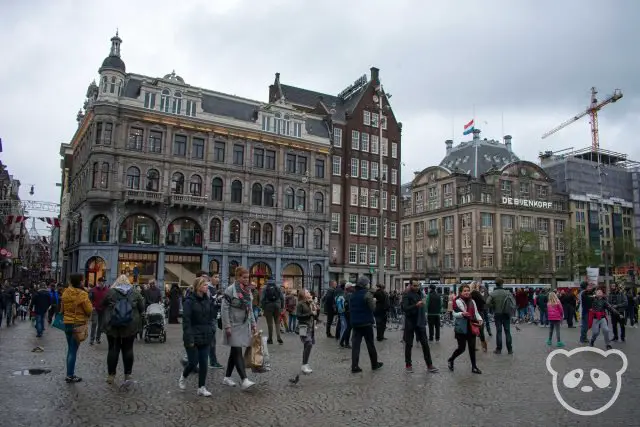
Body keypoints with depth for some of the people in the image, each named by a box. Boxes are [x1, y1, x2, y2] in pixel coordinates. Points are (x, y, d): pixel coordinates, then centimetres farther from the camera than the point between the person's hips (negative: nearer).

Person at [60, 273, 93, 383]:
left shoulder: (66, 292, 3)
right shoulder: (82, 294, -17)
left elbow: (62, 309, 13)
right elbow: (89, 310, -15)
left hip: (67, 323, 6)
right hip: (78, 324, -6)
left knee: (70, 349, 16)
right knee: (73, 350, 0)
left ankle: (70, 373, 21)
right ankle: (70, 375, 4)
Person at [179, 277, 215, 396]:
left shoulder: (207, 300, 7)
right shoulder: (189, 301, -12)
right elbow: (186, 321, -15)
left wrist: (211, 332, 6)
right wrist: (189, 338, -19)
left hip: (206, 337, 5)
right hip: (193, 338, -5)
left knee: (203, 363, 6)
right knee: (193, 362, 2)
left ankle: (201, 387, 15)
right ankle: (183, 377, 31)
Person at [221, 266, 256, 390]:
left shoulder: (248, 290, 10)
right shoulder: (230, 290, -11)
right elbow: (225, 308, -14)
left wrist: (253, 324, 14)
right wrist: (227, 326, -18)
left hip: (244, 325, 7)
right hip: (234, 325, -7)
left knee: (234, 352, 12)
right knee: (238, 352, -10)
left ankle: (227, 378, 22)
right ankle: (244, 380, -14)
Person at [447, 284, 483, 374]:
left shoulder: (472, 301, 9)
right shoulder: (457, 301, -10)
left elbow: (476, 312, 13)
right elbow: (454, 314, -13)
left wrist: (479, 319, -6)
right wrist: (462, 314, -32)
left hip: (471, 328, 5)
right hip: (461, 329, -5)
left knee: (472, 348, 9)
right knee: (461, 348, -1)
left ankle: (474, 367, 20)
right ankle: (451, 360, 25)